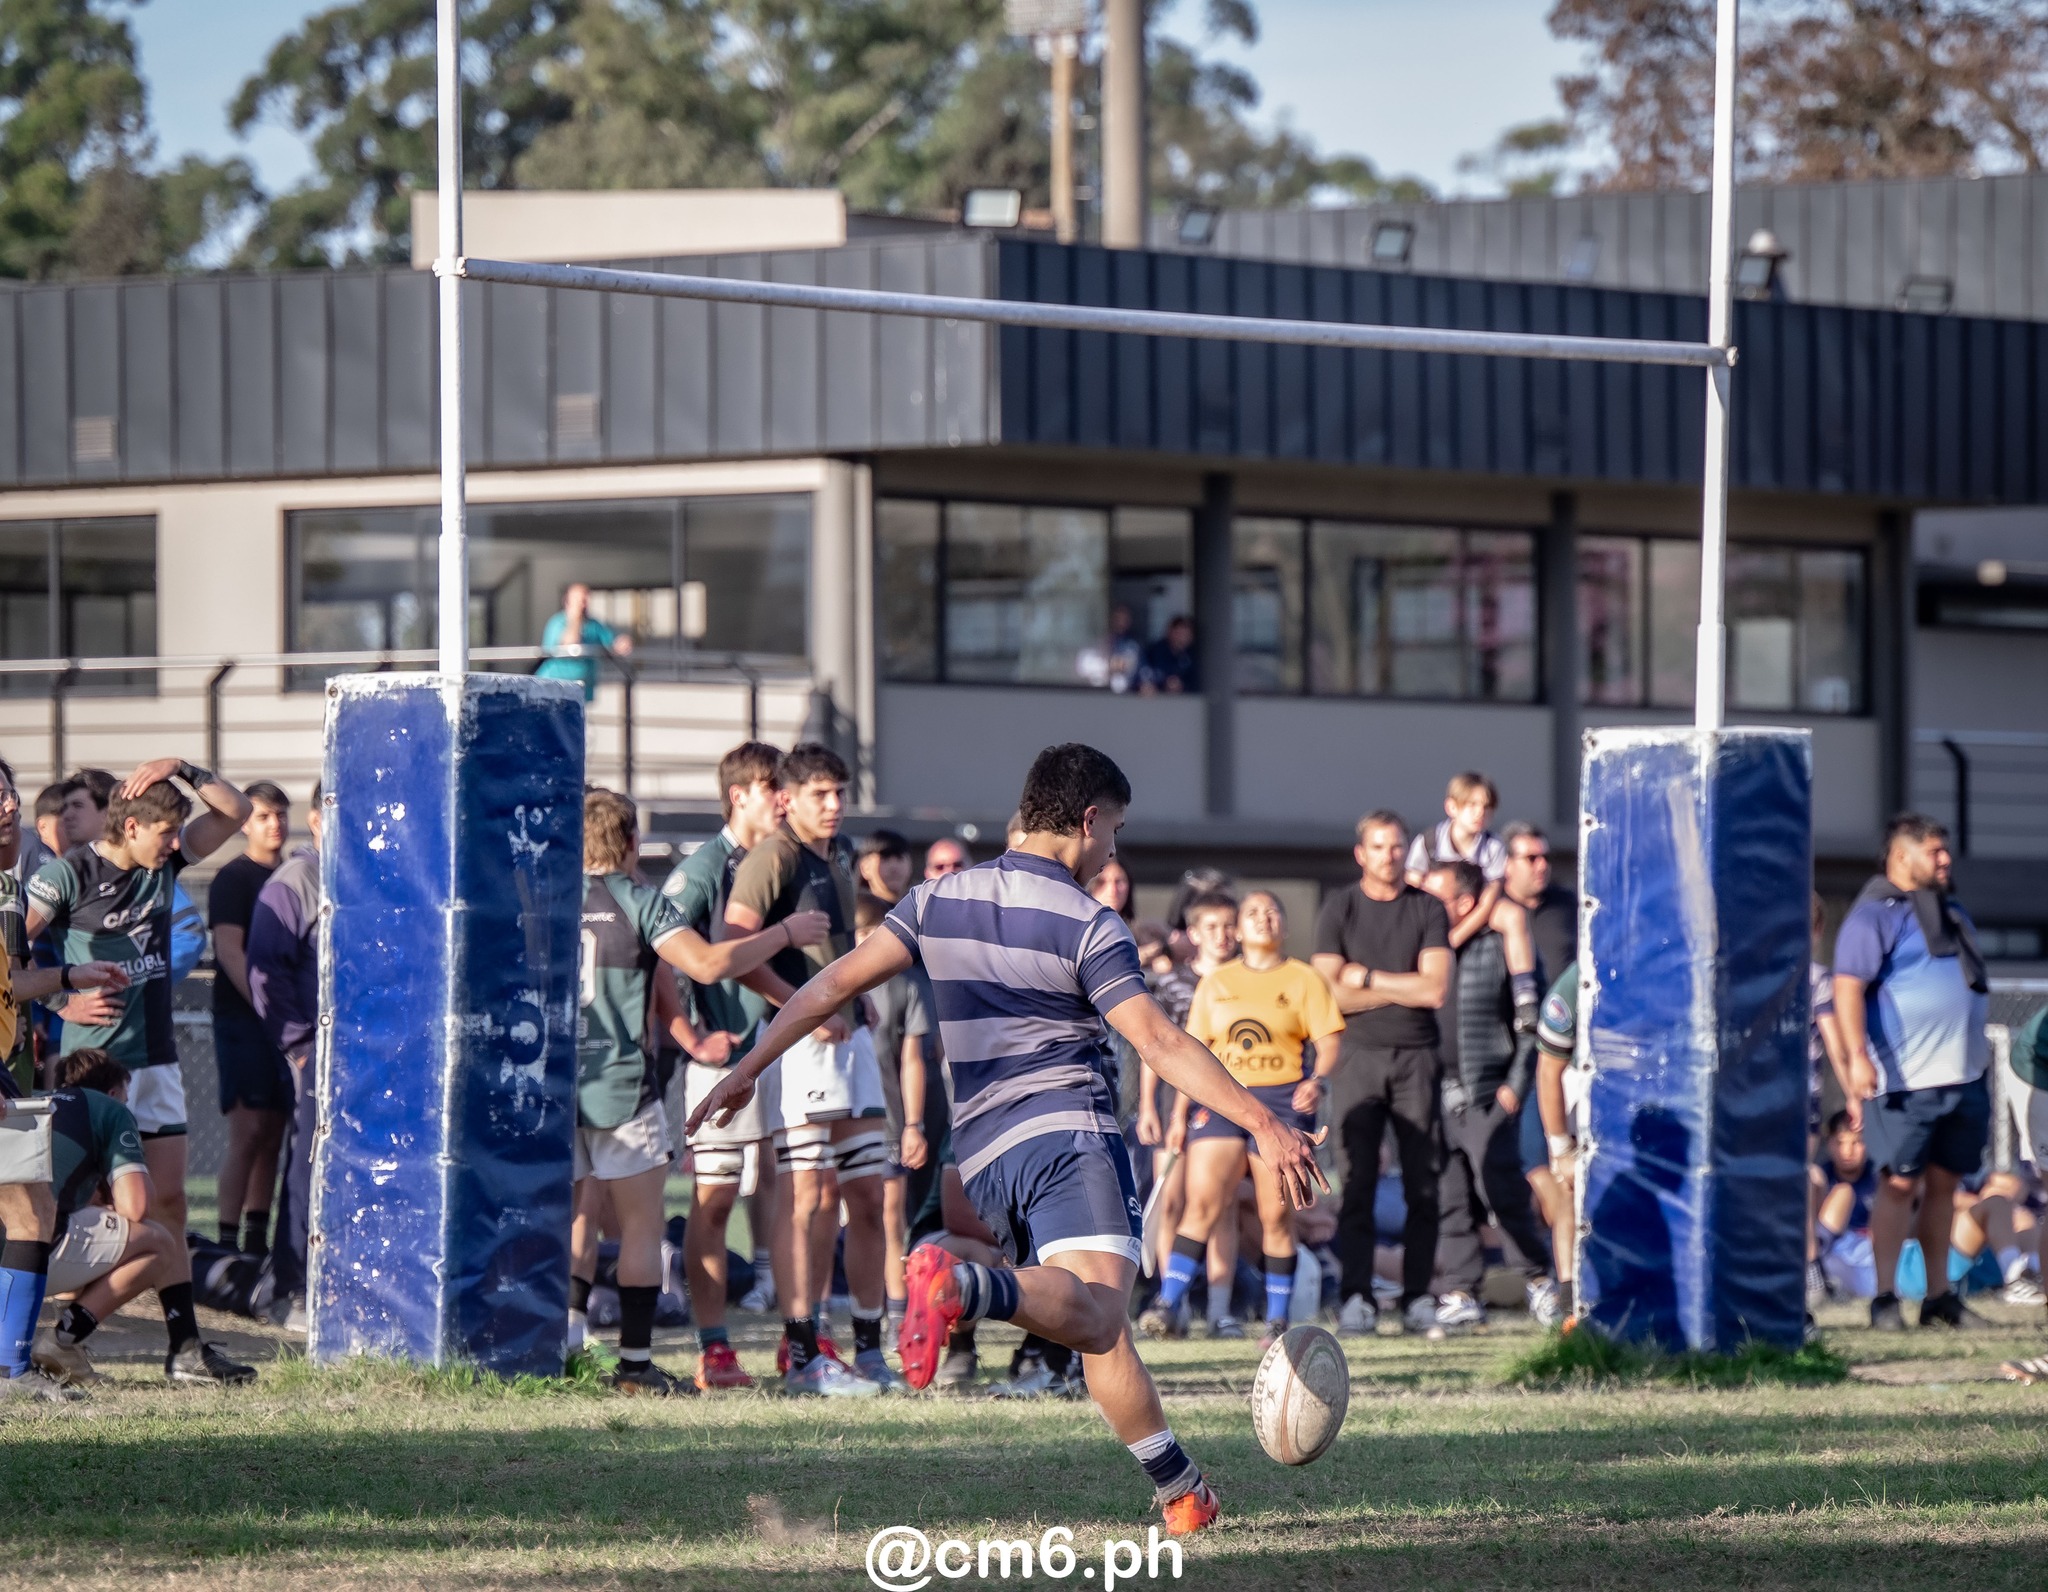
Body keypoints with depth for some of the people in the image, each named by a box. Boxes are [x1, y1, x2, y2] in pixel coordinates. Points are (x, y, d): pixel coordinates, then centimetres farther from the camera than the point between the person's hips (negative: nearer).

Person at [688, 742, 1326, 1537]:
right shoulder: (1089, 926, -3)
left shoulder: (940, 900, 12)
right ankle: (966, 1285, -50)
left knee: (1102, 1333, 10)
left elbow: (838, 981, 10)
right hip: (1067, 1131, -7)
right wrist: (1264, 1124, -11)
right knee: (1096, 1313, -24)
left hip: (983, 1156, 7)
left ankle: (1181, 1491, 5)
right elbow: (1161, 1045, -11)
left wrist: (745, 1071, 17)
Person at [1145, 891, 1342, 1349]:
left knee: (1276, 1214, -1)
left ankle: (1278, 1319, 7)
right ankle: (1168, 1304, -15)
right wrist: (1179, 1114, 11)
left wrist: (1319, 1080, -19)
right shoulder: (1215, 983, 15)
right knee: (1202, 1203, -12)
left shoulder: (1304, 980, 7)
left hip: (1282, 1101, -1)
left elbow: (1328, 1041, 1)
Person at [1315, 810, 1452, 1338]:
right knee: (1357, 1183, -8)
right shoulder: (1340, 910, 6)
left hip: (1416, 1056, 1)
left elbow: (1434, 990, -3)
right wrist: (1402, 990, -3)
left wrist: (1367, 979, -1)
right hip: (1358, 1054, -1)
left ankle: (1418, 1297, 1)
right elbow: (1330, 994, -4)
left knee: (1423, 1184, -2)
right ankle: (1356, 1298, -8)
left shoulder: (1428, 910, 8)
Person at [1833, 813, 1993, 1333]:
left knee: (1944, 1184, 9)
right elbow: (1848, 987, -15)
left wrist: (1980, 1057, 25)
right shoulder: (1873, 916, -6)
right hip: (1906, 1080, -7)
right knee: (1899, 1184, -8)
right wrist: (1858, 1056, -26)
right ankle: (1885, 1298, -4)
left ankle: (1939, 1296, 15)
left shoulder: (1953, 915, 20)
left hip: (1964, 1076, 7)